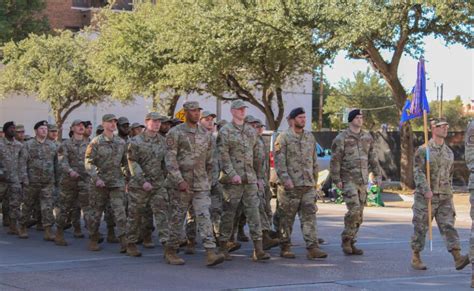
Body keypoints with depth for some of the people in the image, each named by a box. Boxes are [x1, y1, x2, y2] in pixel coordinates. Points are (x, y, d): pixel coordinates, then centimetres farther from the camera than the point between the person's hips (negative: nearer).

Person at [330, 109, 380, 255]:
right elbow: (335, 160, -7)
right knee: (354, 210, -18)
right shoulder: (342, 138, -6)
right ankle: (346, 239, -2)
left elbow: (372, 157, 18)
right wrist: (336, 179, -12)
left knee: (359, 214, 6)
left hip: (363, 181, 6)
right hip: (348, 180, -6)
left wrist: (377, 174, 13)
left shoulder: (367, 137, 11)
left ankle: (351, 243, 15)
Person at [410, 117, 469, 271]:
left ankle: (458, 258, -15)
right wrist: (426, 190, -23)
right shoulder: (423, 150, -5)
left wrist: (449, 192, 18)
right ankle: (415, 258, 14)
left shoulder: (449, 152, 12)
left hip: (445, 197, 4)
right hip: (425, 197, -4)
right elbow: (418, 172, -13)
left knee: (448, 226, -6)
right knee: (420, 228, 3)